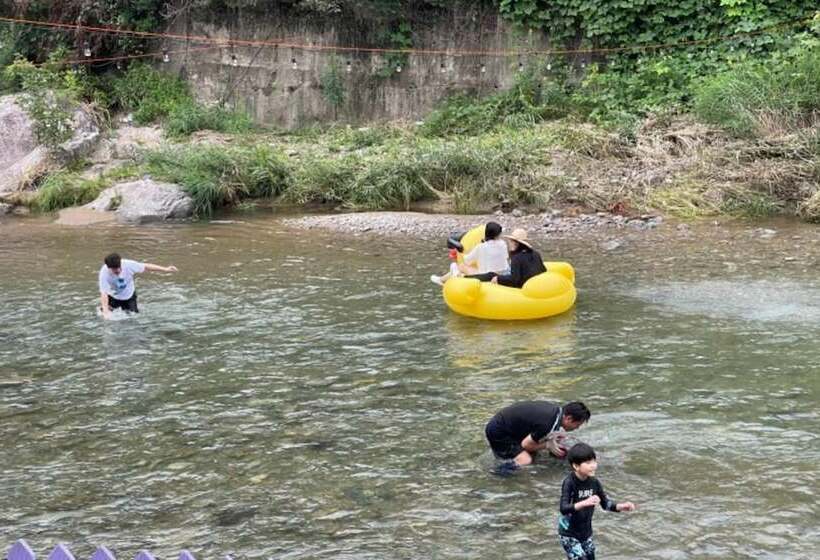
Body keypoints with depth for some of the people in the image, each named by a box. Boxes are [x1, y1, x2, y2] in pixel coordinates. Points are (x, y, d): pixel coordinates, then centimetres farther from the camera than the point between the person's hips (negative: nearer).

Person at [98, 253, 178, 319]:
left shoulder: (128, 265, -31)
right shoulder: (104, 273, -34)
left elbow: (146, 266, -18)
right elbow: (103, 293, -37)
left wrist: (166, 269, -18)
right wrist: (105, 310, -50)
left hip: (129, 296, 1)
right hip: (113, 297, -1)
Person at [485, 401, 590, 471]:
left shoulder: (556, 409, -2)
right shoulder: (547, 424, -29)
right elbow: (526, 444, -17)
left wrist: (550, 438, -6)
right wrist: (548, 445, -7)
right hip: (497, 431, -9)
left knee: (533, 453, 11)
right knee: (525, 461, -19)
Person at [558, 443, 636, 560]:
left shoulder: (594, 482, -6)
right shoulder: (569, 483, -22)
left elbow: (605, 503, 6)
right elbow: (563, 509, -33)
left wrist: (621, 506, -11)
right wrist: (585, 503, -46)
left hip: (586, 532, 6)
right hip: (569, 534, -6)